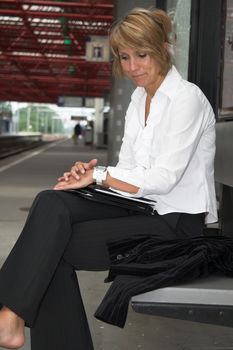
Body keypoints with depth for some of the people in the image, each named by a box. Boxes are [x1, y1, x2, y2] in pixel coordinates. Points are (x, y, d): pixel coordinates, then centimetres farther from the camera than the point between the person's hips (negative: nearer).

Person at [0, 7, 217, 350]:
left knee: (53, 244, -19)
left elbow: (162, 179, -18)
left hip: (177, 222, -7)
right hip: (142, 208, 7)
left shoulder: (187, 98, -12)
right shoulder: (139, 97, 14)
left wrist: (98, 175, -13)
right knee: (50, 203, -17)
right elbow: (129, 168, 13)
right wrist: (89, 172, -7)